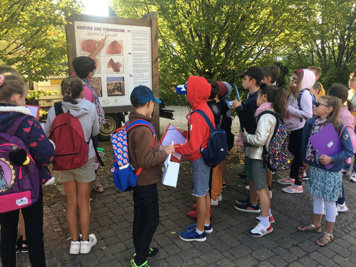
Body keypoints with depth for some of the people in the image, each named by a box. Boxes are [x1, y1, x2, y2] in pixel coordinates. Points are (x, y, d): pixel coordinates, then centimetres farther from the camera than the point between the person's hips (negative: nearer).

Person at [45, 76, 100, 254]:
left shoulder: (54, 111, -13)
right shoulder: (90, 108, -14)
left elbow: (46, 135, 0)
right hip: (85, 160, -1)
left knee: (71, 202, 16)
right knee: (83, 202, 13)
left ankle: (75, 241, 30)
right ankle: (85, 241, 28)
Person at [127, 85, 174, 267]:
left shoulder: (131, 123, 5)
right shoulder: (143, 129, -27)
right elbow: (146, 160, -28)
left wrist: (158, 148, 9)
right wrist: (165, 152, -16)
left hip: (137, 179, 9)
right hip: (146, 182, -9)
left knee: (140, 216, 21)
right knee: (151, 220, 5)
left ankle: (141, 249, 39)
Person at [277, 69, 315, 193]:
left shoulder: (305, 94, -16)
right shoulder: (293, 92, 9)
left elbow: (308, 115, -22)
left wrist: (289, 108, -21)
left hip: (300, 130, -8)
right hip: (292, 129, 9)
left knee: (298, 155, 0)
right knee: (292, 153, 18)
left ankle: (298, 185, 11)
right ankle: (292, 178, 35)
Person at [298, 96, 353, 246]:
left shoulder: (339, 127, -18)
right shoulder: (311, 123, -3)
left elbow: (349, 151, -14)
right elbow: (305, 143, 9)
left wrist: (332, 159, -26)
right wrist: (305, 159, 8)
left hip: (331, 172, -5)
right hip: (314, 168, 5)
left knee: (329, 202, 9)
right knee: (317, 198, 21)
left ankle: (328, 234, 27)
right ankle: (316, 225, 40)